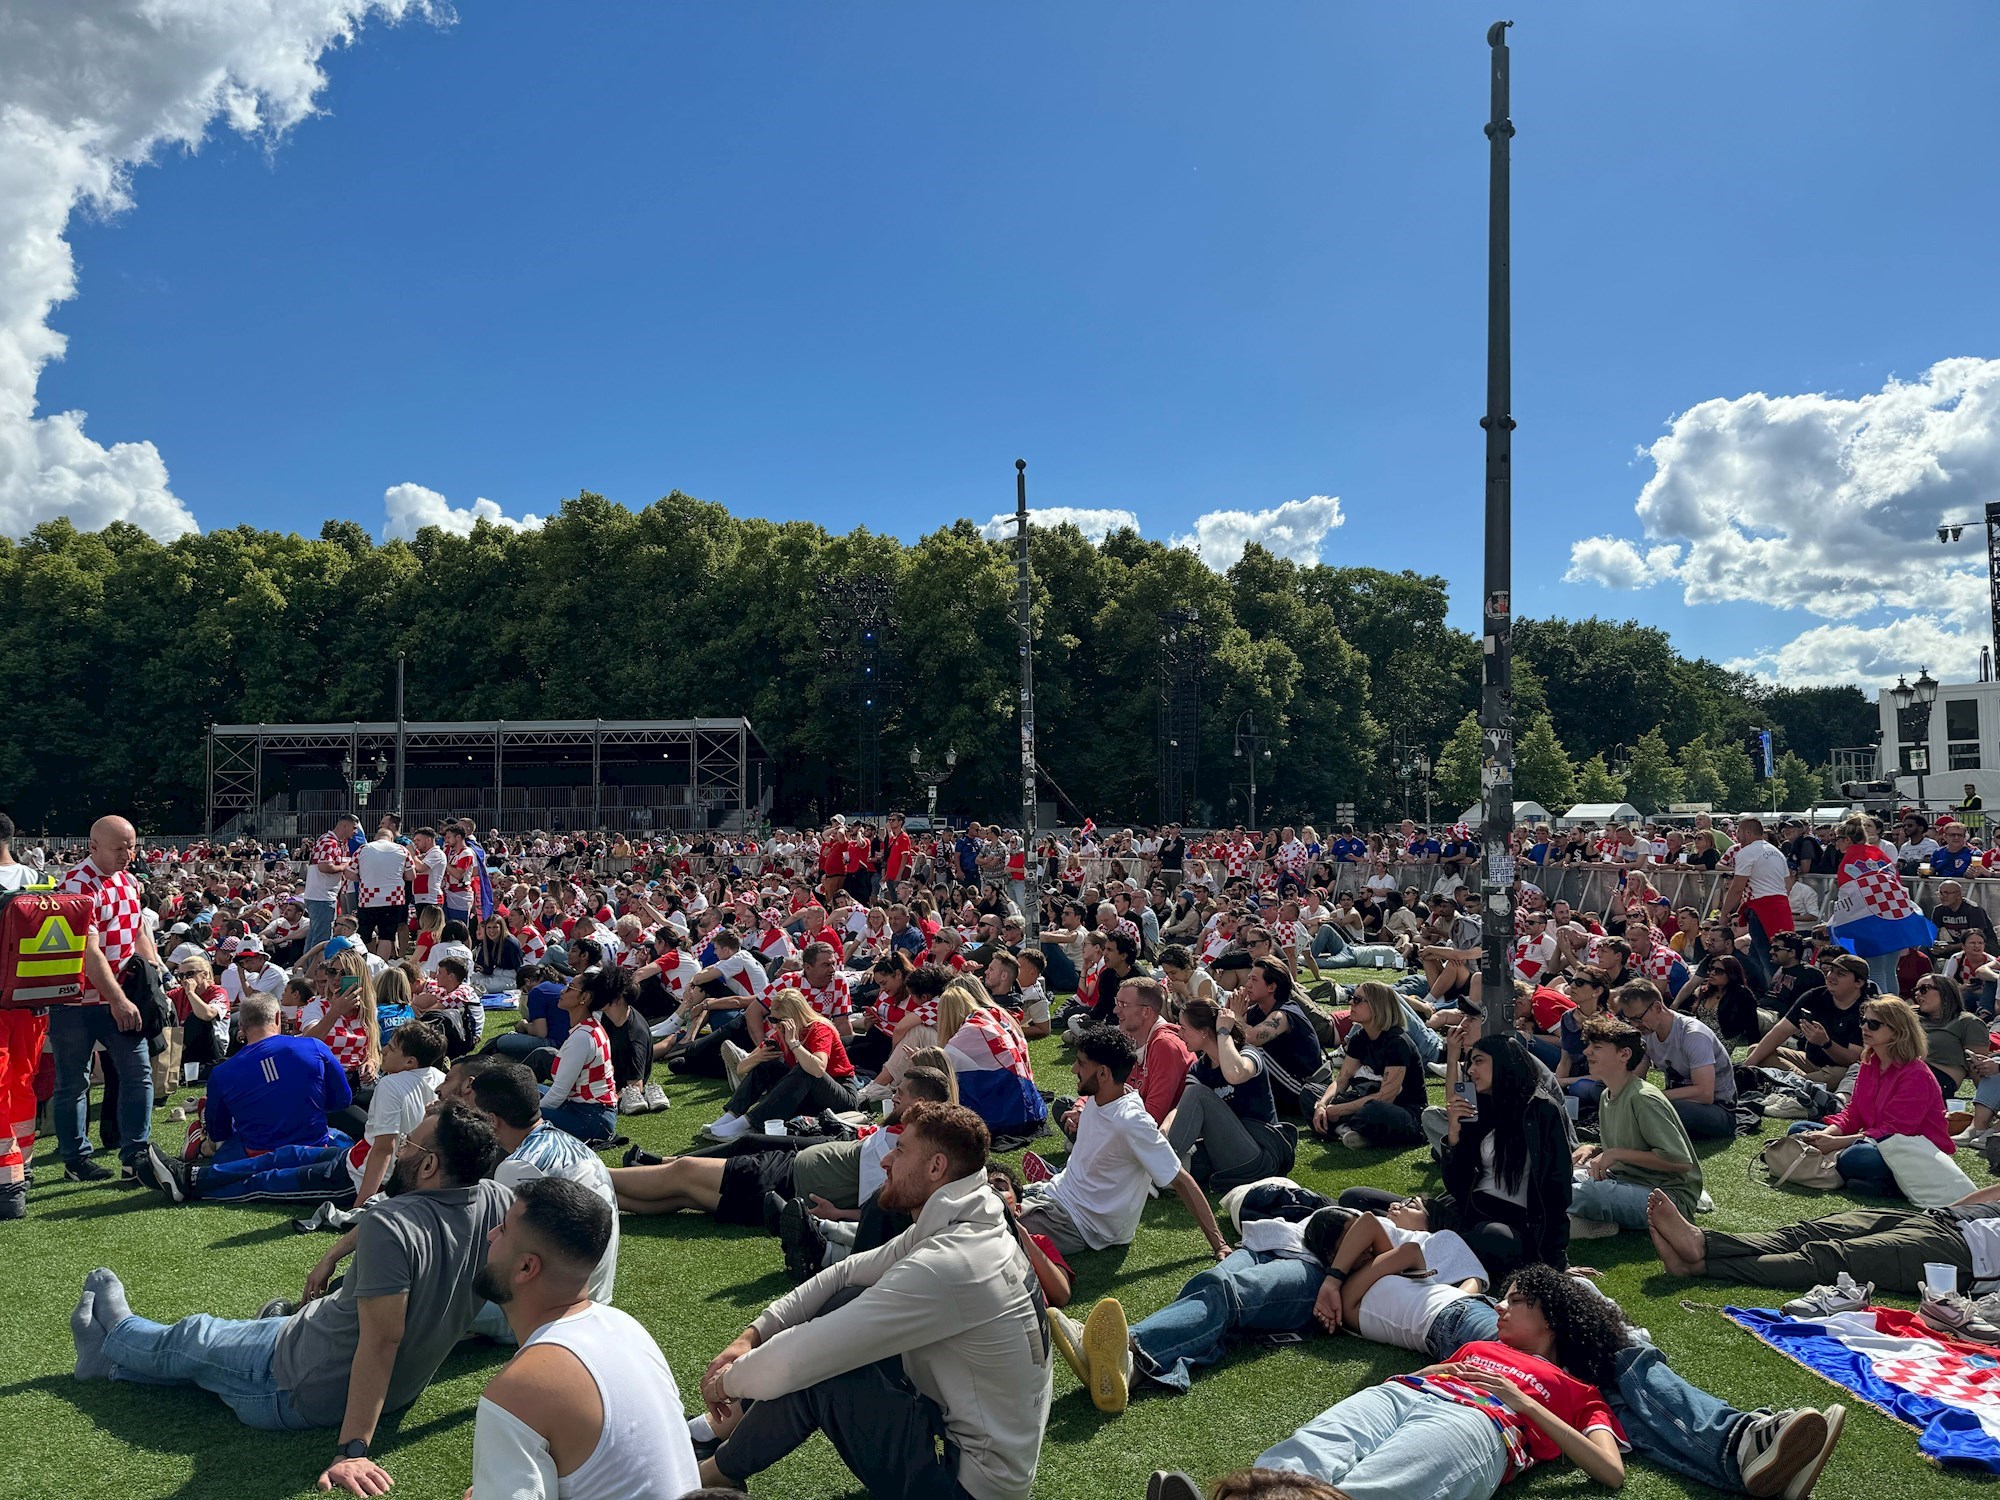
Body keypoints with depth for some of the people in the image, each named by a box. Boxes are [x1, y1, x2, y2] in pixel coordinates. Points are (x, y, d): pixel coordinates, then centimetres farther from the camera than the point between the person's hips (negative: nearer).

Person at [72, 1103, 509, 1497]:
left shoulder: (390, 1226, -34)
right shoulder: (497, 1201, -15)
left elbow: (382, 1339, -33)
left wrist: (353, 1448, -29)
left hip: (305, 1393, -7)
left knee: (192, 1339, 22)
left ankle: (115, 1338, 50)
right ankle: (113, 1364, 48)